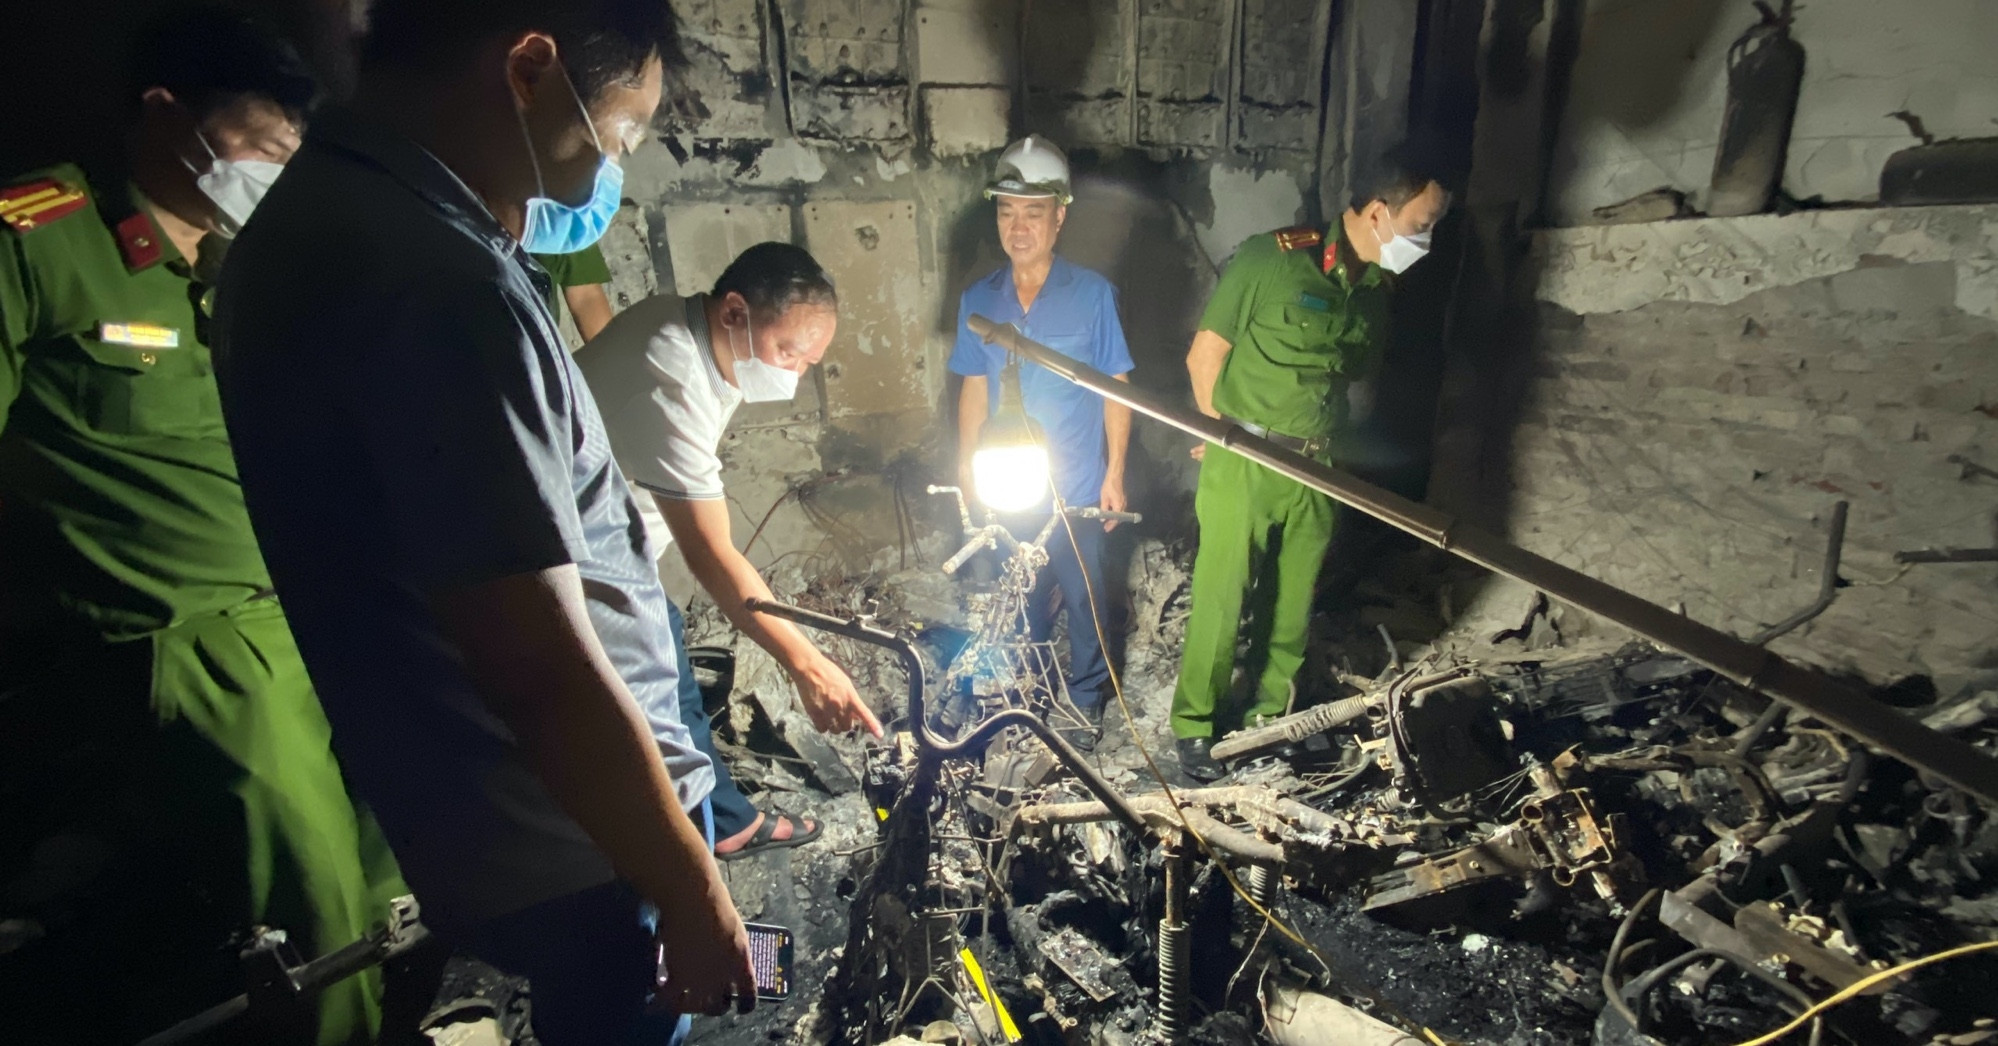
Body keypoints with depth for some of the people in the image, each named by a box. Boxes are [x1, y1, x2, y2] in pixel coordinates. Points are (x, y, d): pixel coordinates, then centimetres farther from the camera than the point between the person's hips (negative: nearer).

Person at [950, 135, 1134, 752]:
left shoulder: (1092, 295, -8)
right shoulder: (980, 300, 0)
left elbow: (1117, 387, -4)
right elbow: (974, 389, 7)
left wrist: (1114, 475, -7)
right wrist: (965, 470, 6)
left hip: (1076, 489, -3)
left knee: (1083, 596, 11)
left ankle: (1086, 698, 32)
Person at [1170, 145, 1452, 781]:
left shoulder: (1378, 288, 8)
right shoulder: (1273, 257, -11)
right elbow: (1206, 355, -7)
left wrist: (1314, 437, 10)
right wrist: (1224, 434, 1)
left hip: (1314, 468, 6)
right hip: (1242, 463, -5)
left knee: (1293, 600, 15)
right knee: (1221, 598, 1)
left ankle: (1274, 711, 34)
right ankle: (1193, 724, 17)